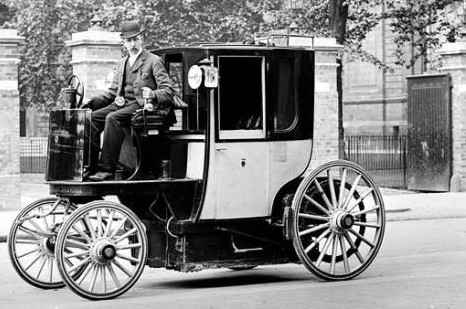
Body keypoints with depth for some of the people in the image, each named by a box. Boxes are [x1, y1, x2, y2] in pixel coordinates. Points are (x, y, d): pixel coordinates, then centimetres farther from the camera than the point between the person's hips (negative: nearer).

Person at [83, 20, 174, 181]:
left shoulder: (154, 61, 2)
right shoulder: (122, 63, 23)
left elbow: (168, 90, -6)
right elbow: (113, 91, 26)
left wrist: (153, 94, -28)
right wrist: (93, 102, 9)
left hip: (141, 105, -7)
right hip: (121, 103, 7)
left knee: (113, 118, -33)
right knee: (92, 117, -18)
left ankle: (106, 170, -37)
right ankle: (90, 167, -22)